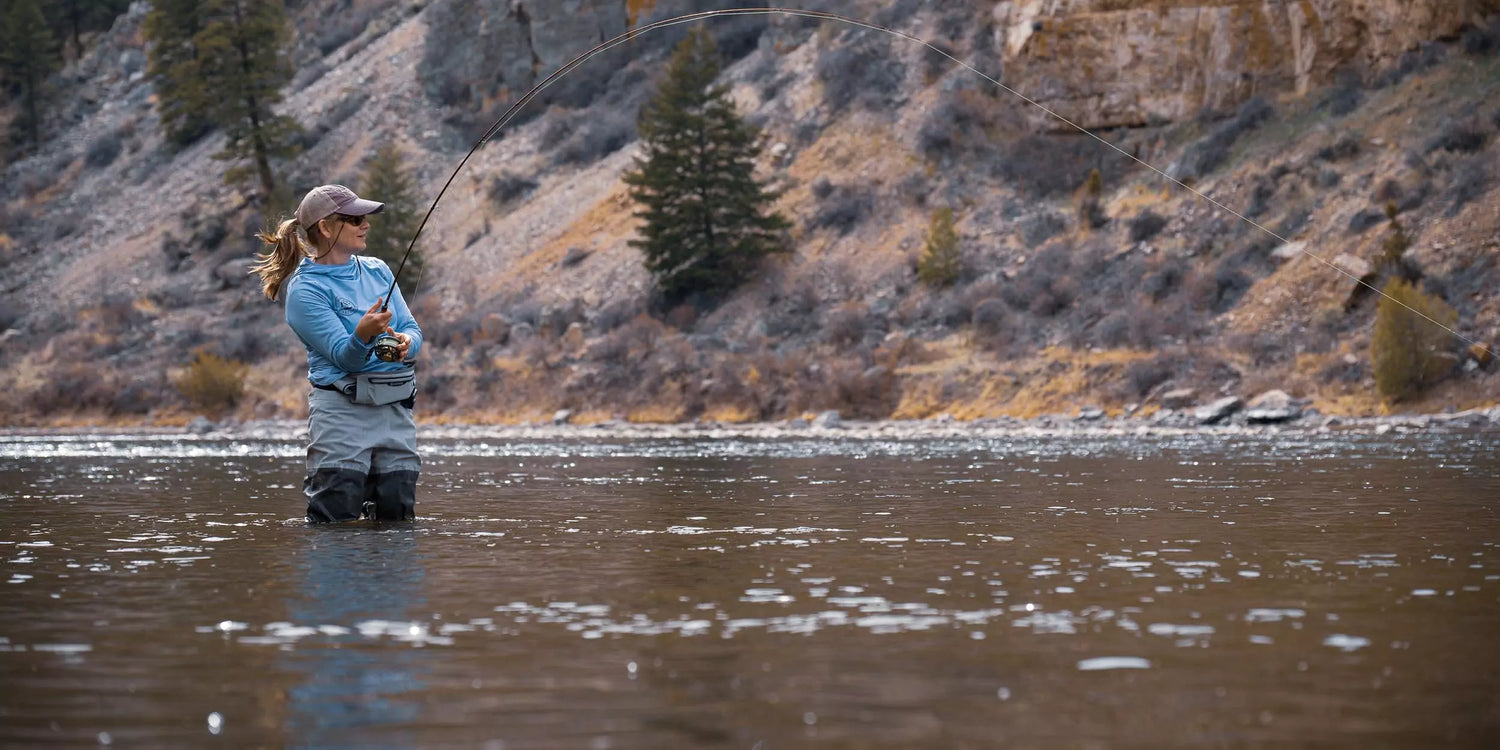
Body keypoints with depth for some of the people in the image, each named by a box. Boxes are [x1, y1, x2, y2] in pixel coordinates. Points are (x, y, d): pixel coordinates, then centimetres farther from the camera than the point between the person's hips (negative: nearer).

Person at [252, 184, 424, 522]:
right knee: (334, 525, -7)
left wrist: (406, 342, -13)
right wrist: (363, 334, -36)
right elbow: (343, 355, -14)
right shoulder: (305, 290, -7)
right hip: (342, 409, -6)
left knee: (397, 517, 6)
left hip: (396, 409, 6)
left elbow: (412, 328, 11)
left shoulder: (377, 270, 14)